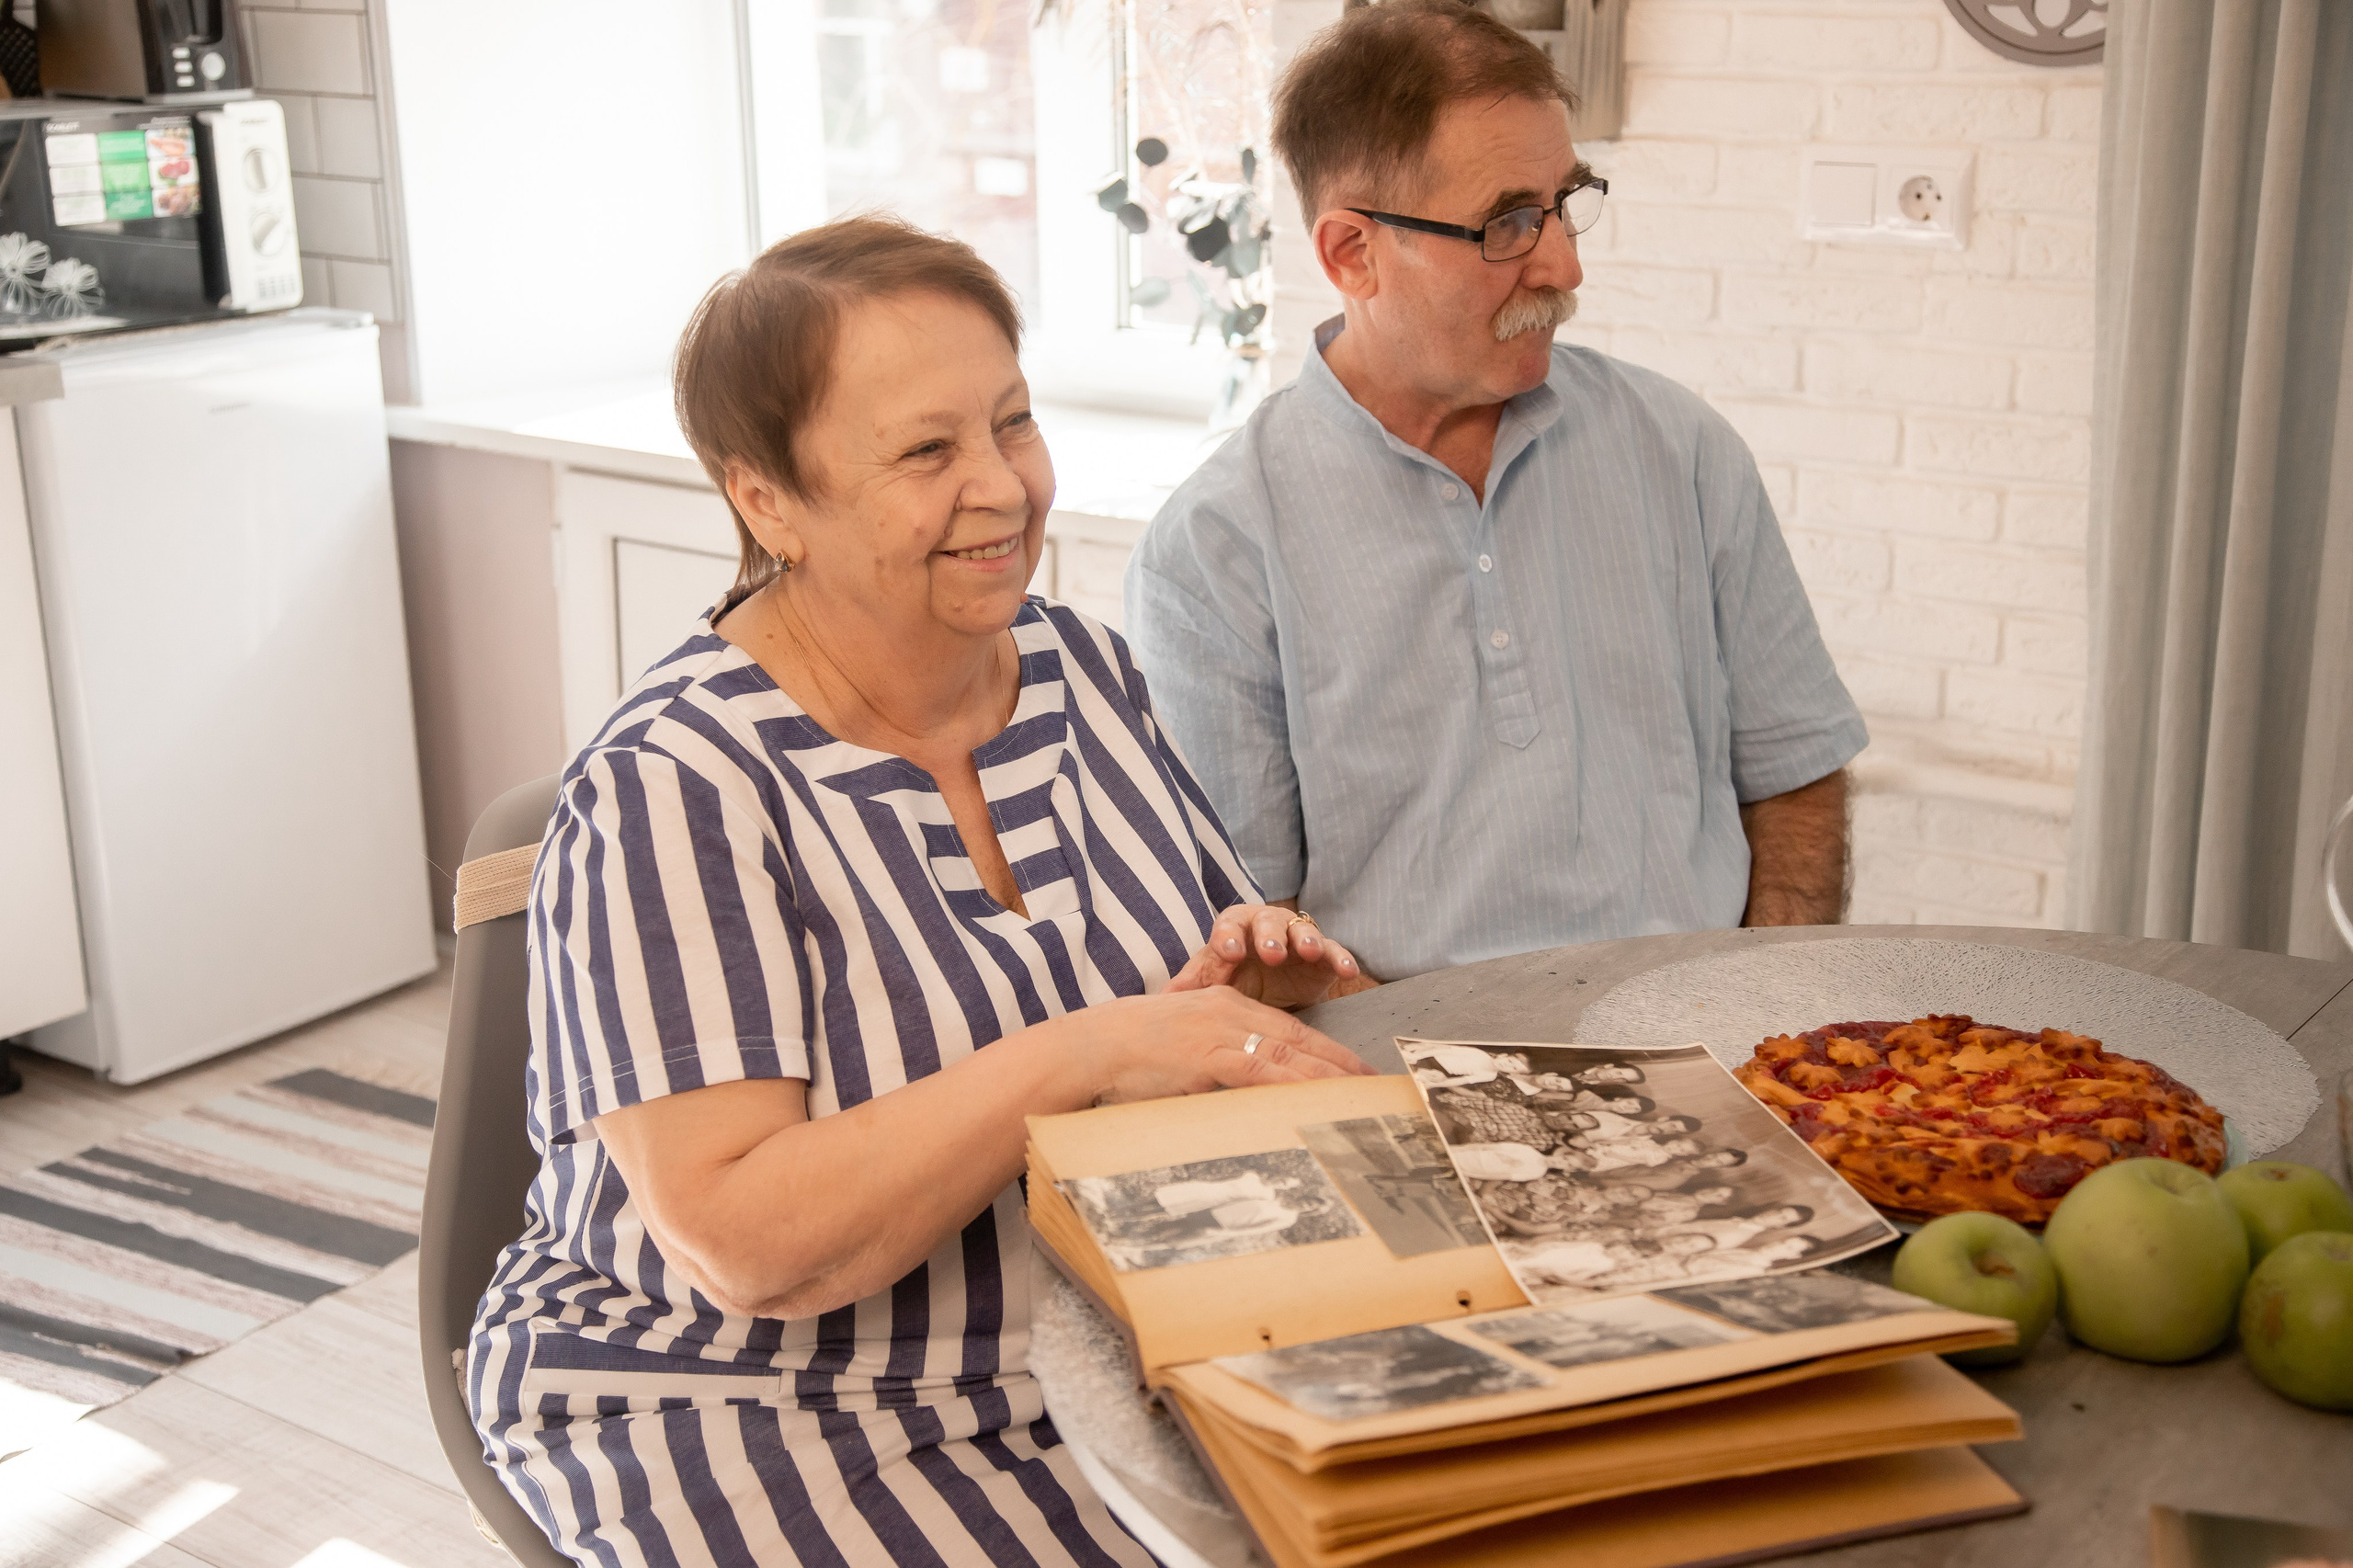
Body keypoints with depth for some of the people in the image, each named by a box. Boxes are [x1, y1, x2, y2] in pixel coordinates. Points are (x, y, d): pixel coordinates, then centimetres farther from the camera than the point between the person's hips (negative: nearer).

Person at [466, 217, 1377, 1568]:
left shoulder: (1083, 669, 5)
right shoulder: (673, 794, -17)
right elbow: (740, 1245, -23)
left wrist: (1259, 978, -9)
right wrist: (1085, 1054, -29)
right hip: (765, 1425, -6)